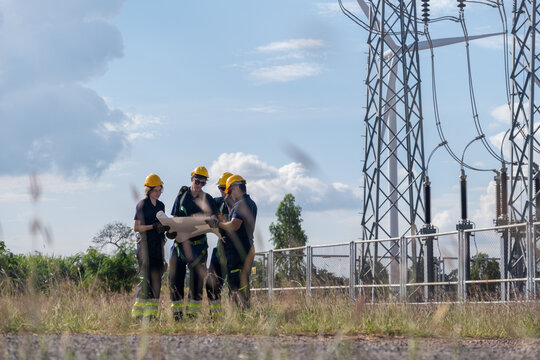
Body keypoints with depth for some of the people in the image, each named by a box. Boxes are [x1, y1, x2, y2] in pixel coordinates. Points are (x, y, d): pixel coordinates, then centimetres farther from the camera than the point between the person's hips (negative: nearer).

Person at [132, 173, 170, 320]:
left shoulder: (161, 205, 16)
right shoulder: (142, 205, -4)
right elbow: (136, 227, -7)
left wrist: (166, 228, 0)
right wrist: (153, 227, -18)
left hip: (158, 243, 7)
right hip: (145, 243, -7)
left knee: (156, 278, 4)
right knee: (146, 277, -12)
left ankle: (151, 313, 7)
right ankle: (138, 312, -10)